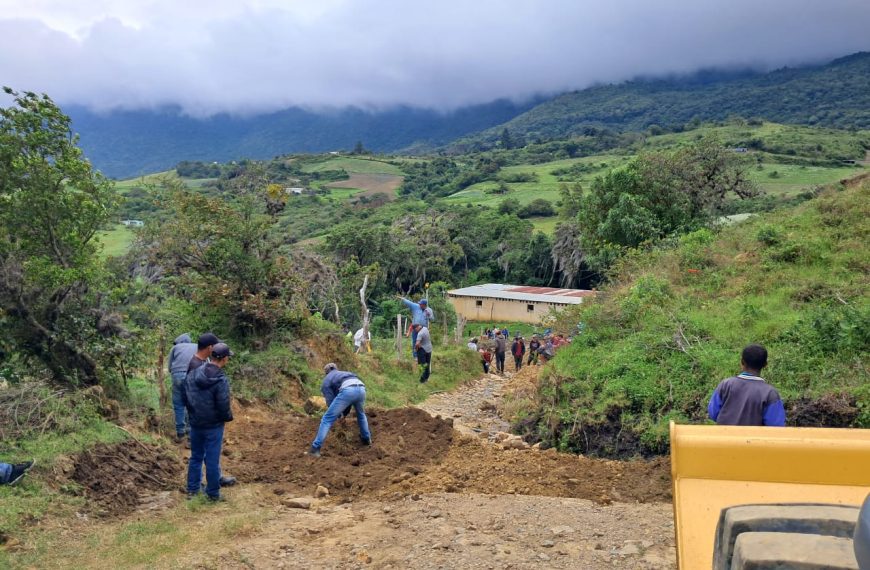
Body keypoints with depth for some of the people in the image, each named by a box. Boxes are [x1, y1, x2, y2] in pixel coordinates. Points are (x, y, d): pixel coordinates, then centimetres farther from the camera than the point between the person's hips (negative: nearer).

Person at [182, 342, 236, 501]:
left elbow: (184, 398, 5)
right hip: (213, 425, -5)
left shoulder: (192, 374, -3)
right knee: (212, 459, 6)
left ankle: (192, 490, 30)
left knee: (196, 457, 19)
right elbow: (223, 406, -21)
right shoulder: (221, 380, -22)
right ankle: (213, 493, 18)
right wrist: (228, 417, 0)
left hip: (195, 424, 6)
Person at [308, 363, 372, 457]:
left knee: (327, 419, 5)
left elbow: (330, 401, 19)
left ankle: (315, 449, 0)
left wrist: (339, 415, 36)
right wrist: (345, 413, 49)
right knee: (361, 413, 38)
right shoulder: (344, 373, 44)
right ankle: (366, 439, 46)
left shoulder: (326, 382, 29)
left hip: (347, 390, -5)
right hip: (361, 389, 5)